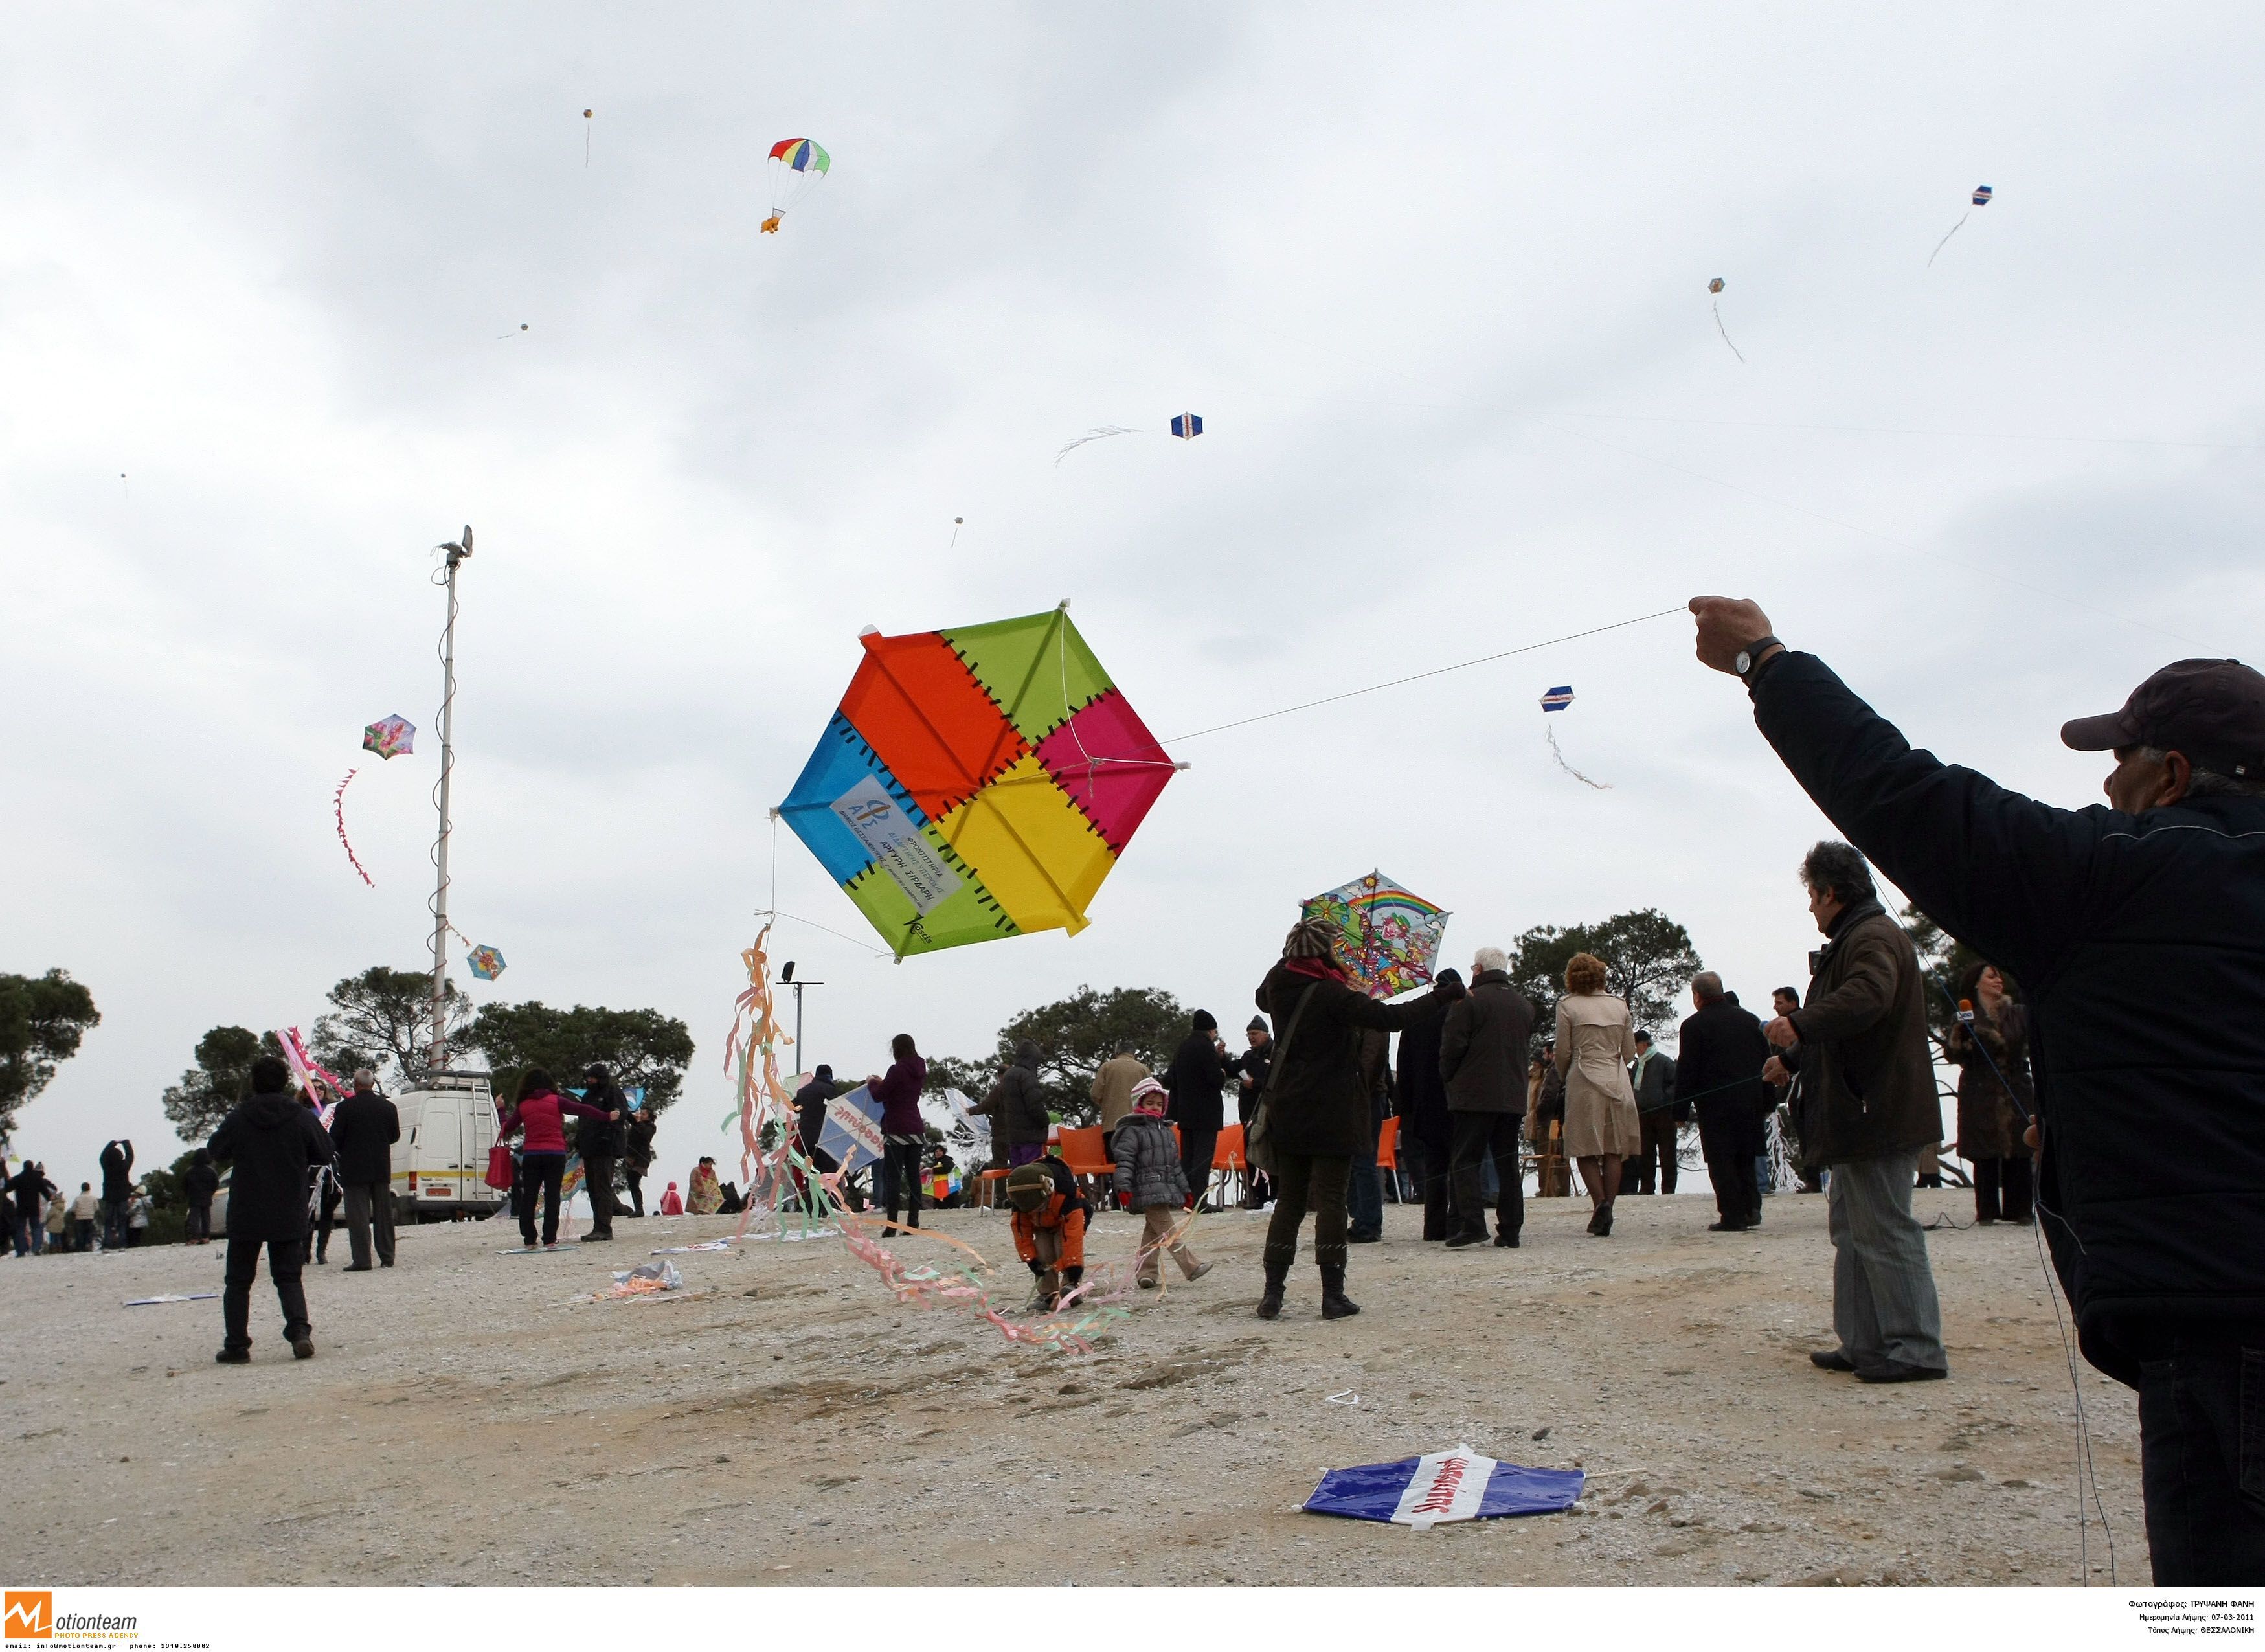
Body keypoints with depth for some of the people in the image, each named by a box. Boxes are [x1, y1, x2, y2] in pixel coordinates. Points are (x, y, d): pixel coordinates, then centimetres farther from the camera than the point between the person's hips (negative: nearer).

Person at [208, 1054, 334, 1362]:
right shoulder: (303, 1118, -6)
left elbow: (216, 1150, 7)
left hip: (245, 1216, -1)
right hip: (290, 1216, 1)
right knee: (288, 1277, 10)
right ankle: (299, 1331, -10)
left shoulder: (238, 1118, -8)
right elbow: (324, 1155, 3)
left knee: (238, 1281, 11)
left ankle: (236, 1346, 8)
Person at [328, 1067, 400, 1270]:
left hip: (355, 1169, -4)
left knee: (358, 1215, -2)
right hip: (381, 1169, 4)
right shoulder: (388, 1107, 2)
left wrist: (341, 1155, 12)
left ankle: (361, 1259, -5)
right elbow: (395, 1136, 10)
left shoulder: (345, 1107, -11)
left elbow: (334, 1139, -8)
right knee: (383, 1213, 11)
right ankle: (387, 1256, 14)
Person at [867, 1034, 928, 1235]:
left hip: (897, 1129, -7)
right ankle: (913, 1220, 7)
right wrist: (882, 1082, 24)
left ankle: (892, 1224, -6)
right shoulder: (919, 1071, 10)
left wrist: (872, 1083, 12)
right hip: (916, 1128, 7)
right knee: (914, 1175, 7)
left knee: (893, 1176, -4)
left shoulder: (897, 1070, -13)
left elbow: (879, 1096, -8)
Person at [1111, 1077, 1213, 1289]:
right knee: (1168, 1230, -11)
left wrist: (1185, 1190, 24)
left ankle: (1146, 1273, 15)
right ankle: (1191, 1266, -15)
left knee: (1153, 1231, 10)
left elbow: (1175, 1165, 25)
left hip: (1166, 1190, 9)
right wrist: (1123, 1188, -24)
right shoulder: (1132, 1131, -5)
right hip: (1148, 1190, -9)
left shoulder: (1166, 1131, 20)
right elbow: (1125, 1161, -14)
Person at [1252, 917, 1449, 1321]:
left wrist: (1291, 960, 32)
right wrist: (1440, 1000, -13)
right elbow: (1389, 1018, -22)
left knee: (1288, 1200, 11)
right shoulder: (1333, 994, -17)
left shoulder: (1278, 983, 2)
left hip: (1286, 1113, 6)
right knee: (1330, 1200, 0)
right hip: (1331, 1115, -6)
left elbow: (1262, 998, 27)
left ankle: (1273, 1294, 8)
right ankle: (1333, 1295, 2)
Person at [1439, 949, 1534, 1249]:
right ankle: (1510, 1231, 9)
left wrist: (1449, 1078, 6)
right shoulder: (1525, 1005, 13)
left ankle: (1472, 1224, -13)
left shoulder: (1468, 1001, -9)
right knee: (1508, 1163, 10)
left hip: (1474, 1095, -6)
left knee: (1465, 1161, -2)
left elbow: (1452, 1047, -10)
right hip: (1513, 1097, 6)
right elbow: (1525, 1047, 18)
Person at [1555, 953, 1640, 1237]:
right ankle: (1607, 1211, 4)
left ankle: (1600, 1202, -15)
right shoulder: (1619, 1005, 8)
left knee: (1586, 1149, 4)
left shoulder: (1567, 1005, -3)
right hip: (1618, 1083, 3)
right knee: (1613, 1150, 7)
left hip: (1584, 1083, -3)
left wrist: (1564, 1076, 17)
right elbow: (1630, 1053, 9)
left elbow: (1563, 1052, -2)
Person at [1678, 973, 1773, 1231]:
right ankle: (1751, 1208, 12)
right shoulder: (1749, 1019, 11)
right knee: (1745, 1157, 18)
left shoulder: (1694, 1025, -7)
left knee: (1721, 1160, -1)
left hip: (1715, 1104, -6)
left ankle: (1732, 1216, -4)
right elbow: (1766, 1061, 13)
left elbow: (1687, 1072, -9)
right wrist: (1765, 1101, 18)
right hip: (1751, 1102, 6)